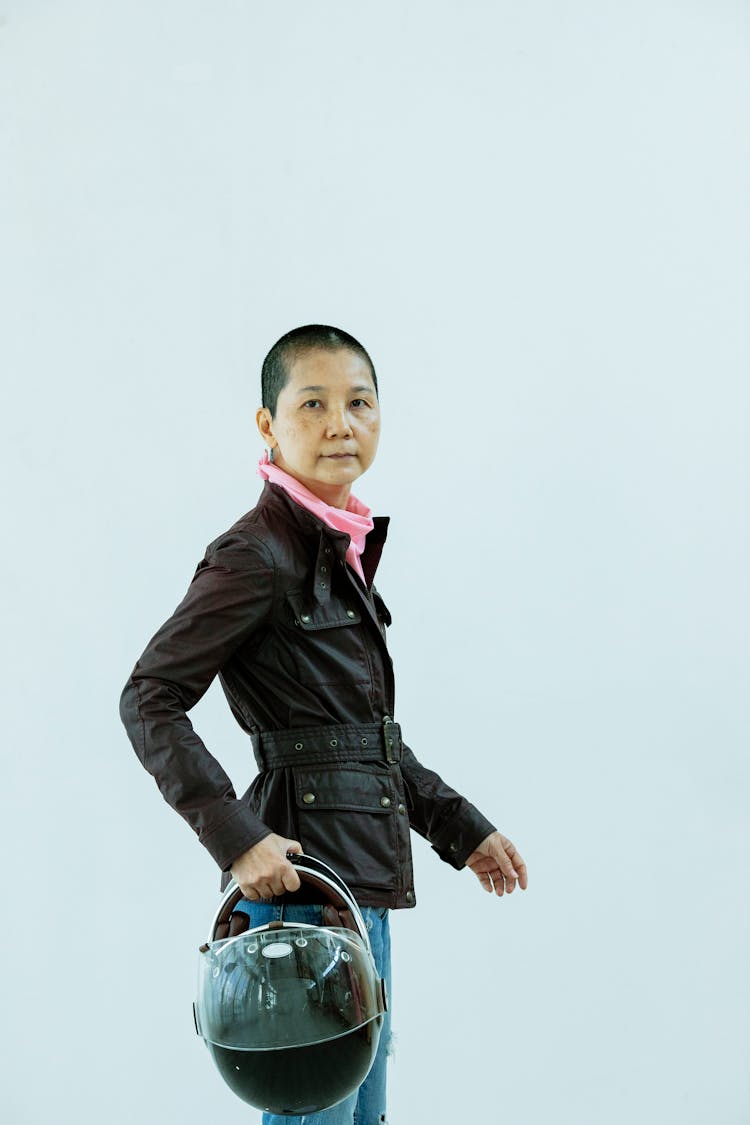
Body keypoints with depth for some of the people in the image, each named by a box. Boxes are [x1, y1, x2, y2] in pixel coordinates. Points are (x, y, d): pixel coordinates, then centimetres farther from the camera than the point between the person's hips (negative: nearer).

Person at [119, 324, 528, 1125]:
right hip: (302, 876, -9)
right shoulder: (255, 556, -12)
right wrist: (236, 838, -23)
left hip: (364, 879, 9)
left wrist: (459, 827, 22)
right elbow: (148, 702, -16)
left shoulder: (344, 552, 15)